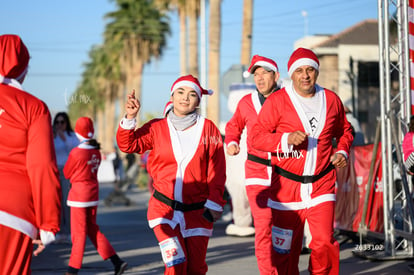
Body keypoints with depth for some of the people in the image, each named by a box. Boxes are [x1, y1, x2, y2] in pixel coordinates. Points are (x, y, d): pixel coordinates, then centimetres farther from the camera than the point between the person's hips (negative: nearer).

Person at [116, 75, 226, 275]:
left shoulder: (208, 129, 2)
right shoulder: (157, 128, 5)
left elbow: (217, 171, 0)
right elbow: (128, 145, 0)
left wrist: (214, 203, -6)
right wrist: (130, 118, -13)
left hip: (197, 211, 1)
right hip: (164, 208, -1)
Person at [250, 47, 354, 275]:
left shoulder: (331, 100, 8)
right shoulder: (277, 101, -4)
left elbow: (344, 130, 25)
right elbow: (256, 136, -7)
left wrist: (342, 151, 5)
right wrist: (286, 139, -22)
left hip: (322, 185, 2)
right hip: (287, 185, -1)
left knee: (324, 242, -11)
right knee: (285, 249, 5)